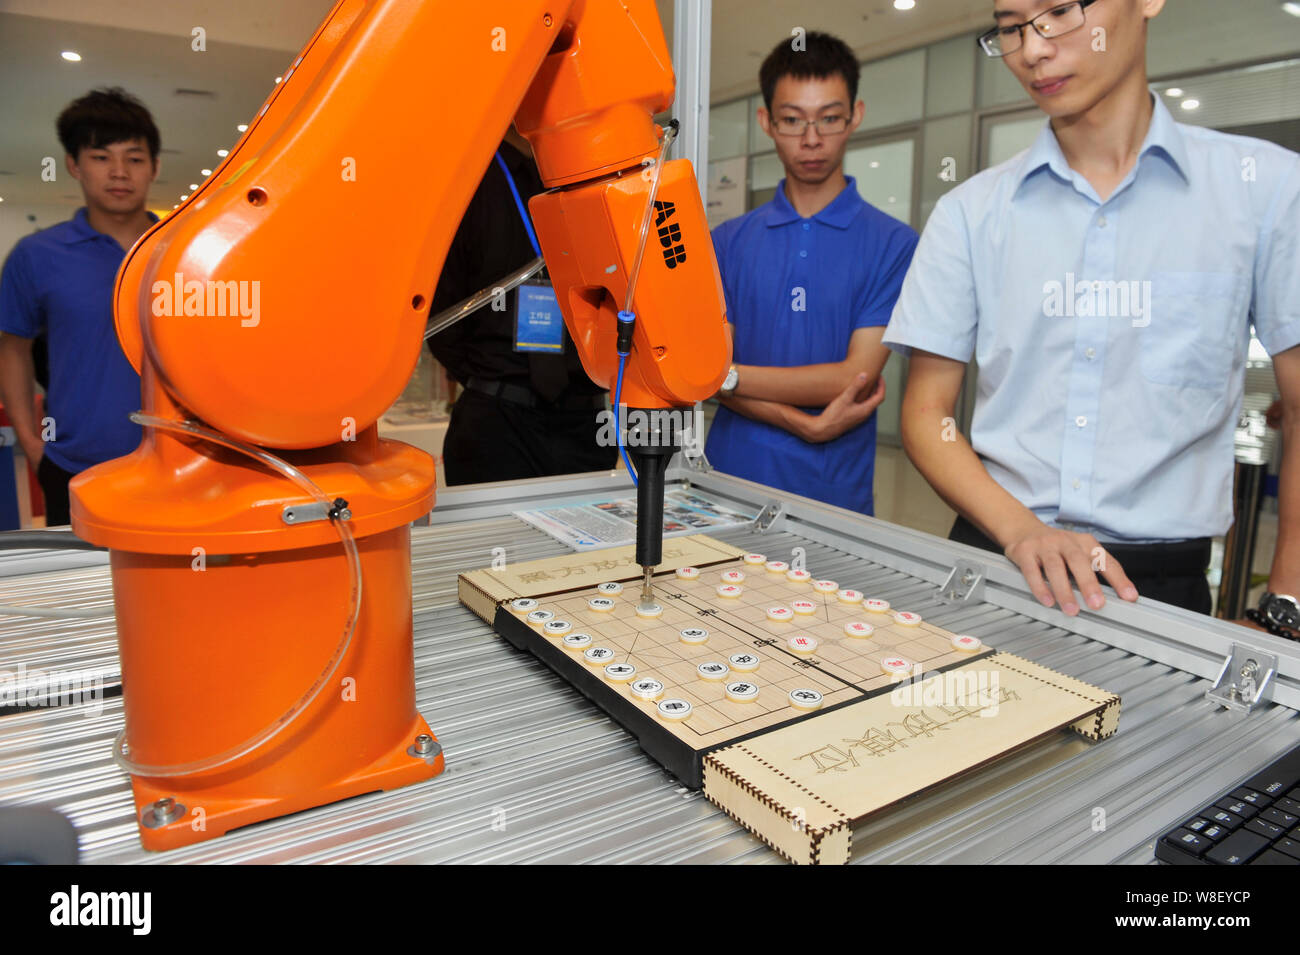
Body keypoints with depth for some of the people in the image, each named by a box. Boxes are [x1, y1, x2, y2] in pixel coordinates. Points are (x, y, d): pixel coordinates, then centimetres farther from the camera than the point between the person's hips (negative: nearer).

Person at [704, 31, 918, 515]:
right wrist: (804, 424, -14)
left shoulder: (892, 243, -1)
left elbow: (854, 377, -9)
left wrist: (727, 376, -11)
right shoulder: (728, 241, 7)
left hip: (835, 492, -2)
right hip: (732, 476, 2)